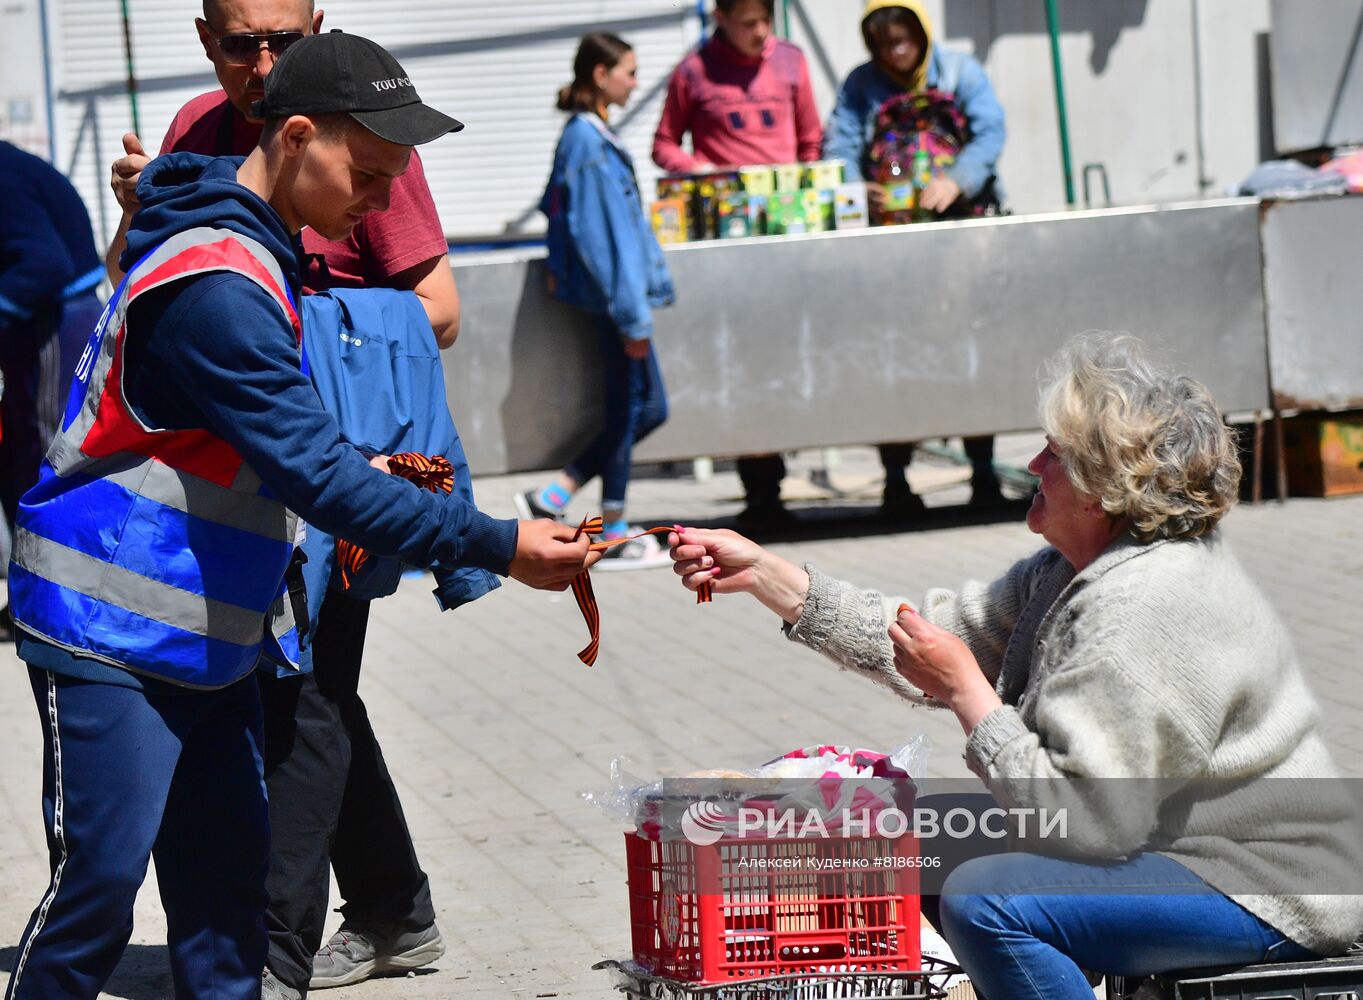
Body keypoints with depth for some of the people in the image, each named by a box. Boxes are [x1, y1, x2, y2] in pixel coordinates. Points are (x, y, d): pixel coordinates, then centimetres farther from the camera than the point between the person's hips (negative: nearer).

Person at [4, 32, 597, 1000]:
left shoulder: (251, 248, 10)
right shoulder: (213, 286, -23)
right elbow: (314, 472, -26)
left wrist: (355, 482, 4)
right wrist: (497, 547, -25)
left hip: (208, 631, 10)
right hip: (116, 632, -10)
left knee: (225, 875, 9)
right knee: (98, 884, -9)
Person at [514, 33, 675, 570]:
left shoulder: (587, 135, 12)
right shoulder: (590, 142, -17)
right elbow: (603, 234, -20)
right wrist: (633, 314, -19)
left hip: (610, 290, 10)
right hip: (613, 290, -10)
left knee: (645, 406, 12)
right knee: (632, 408, -1)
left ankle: (553, 496, 13)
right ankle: (614, 537, 8)